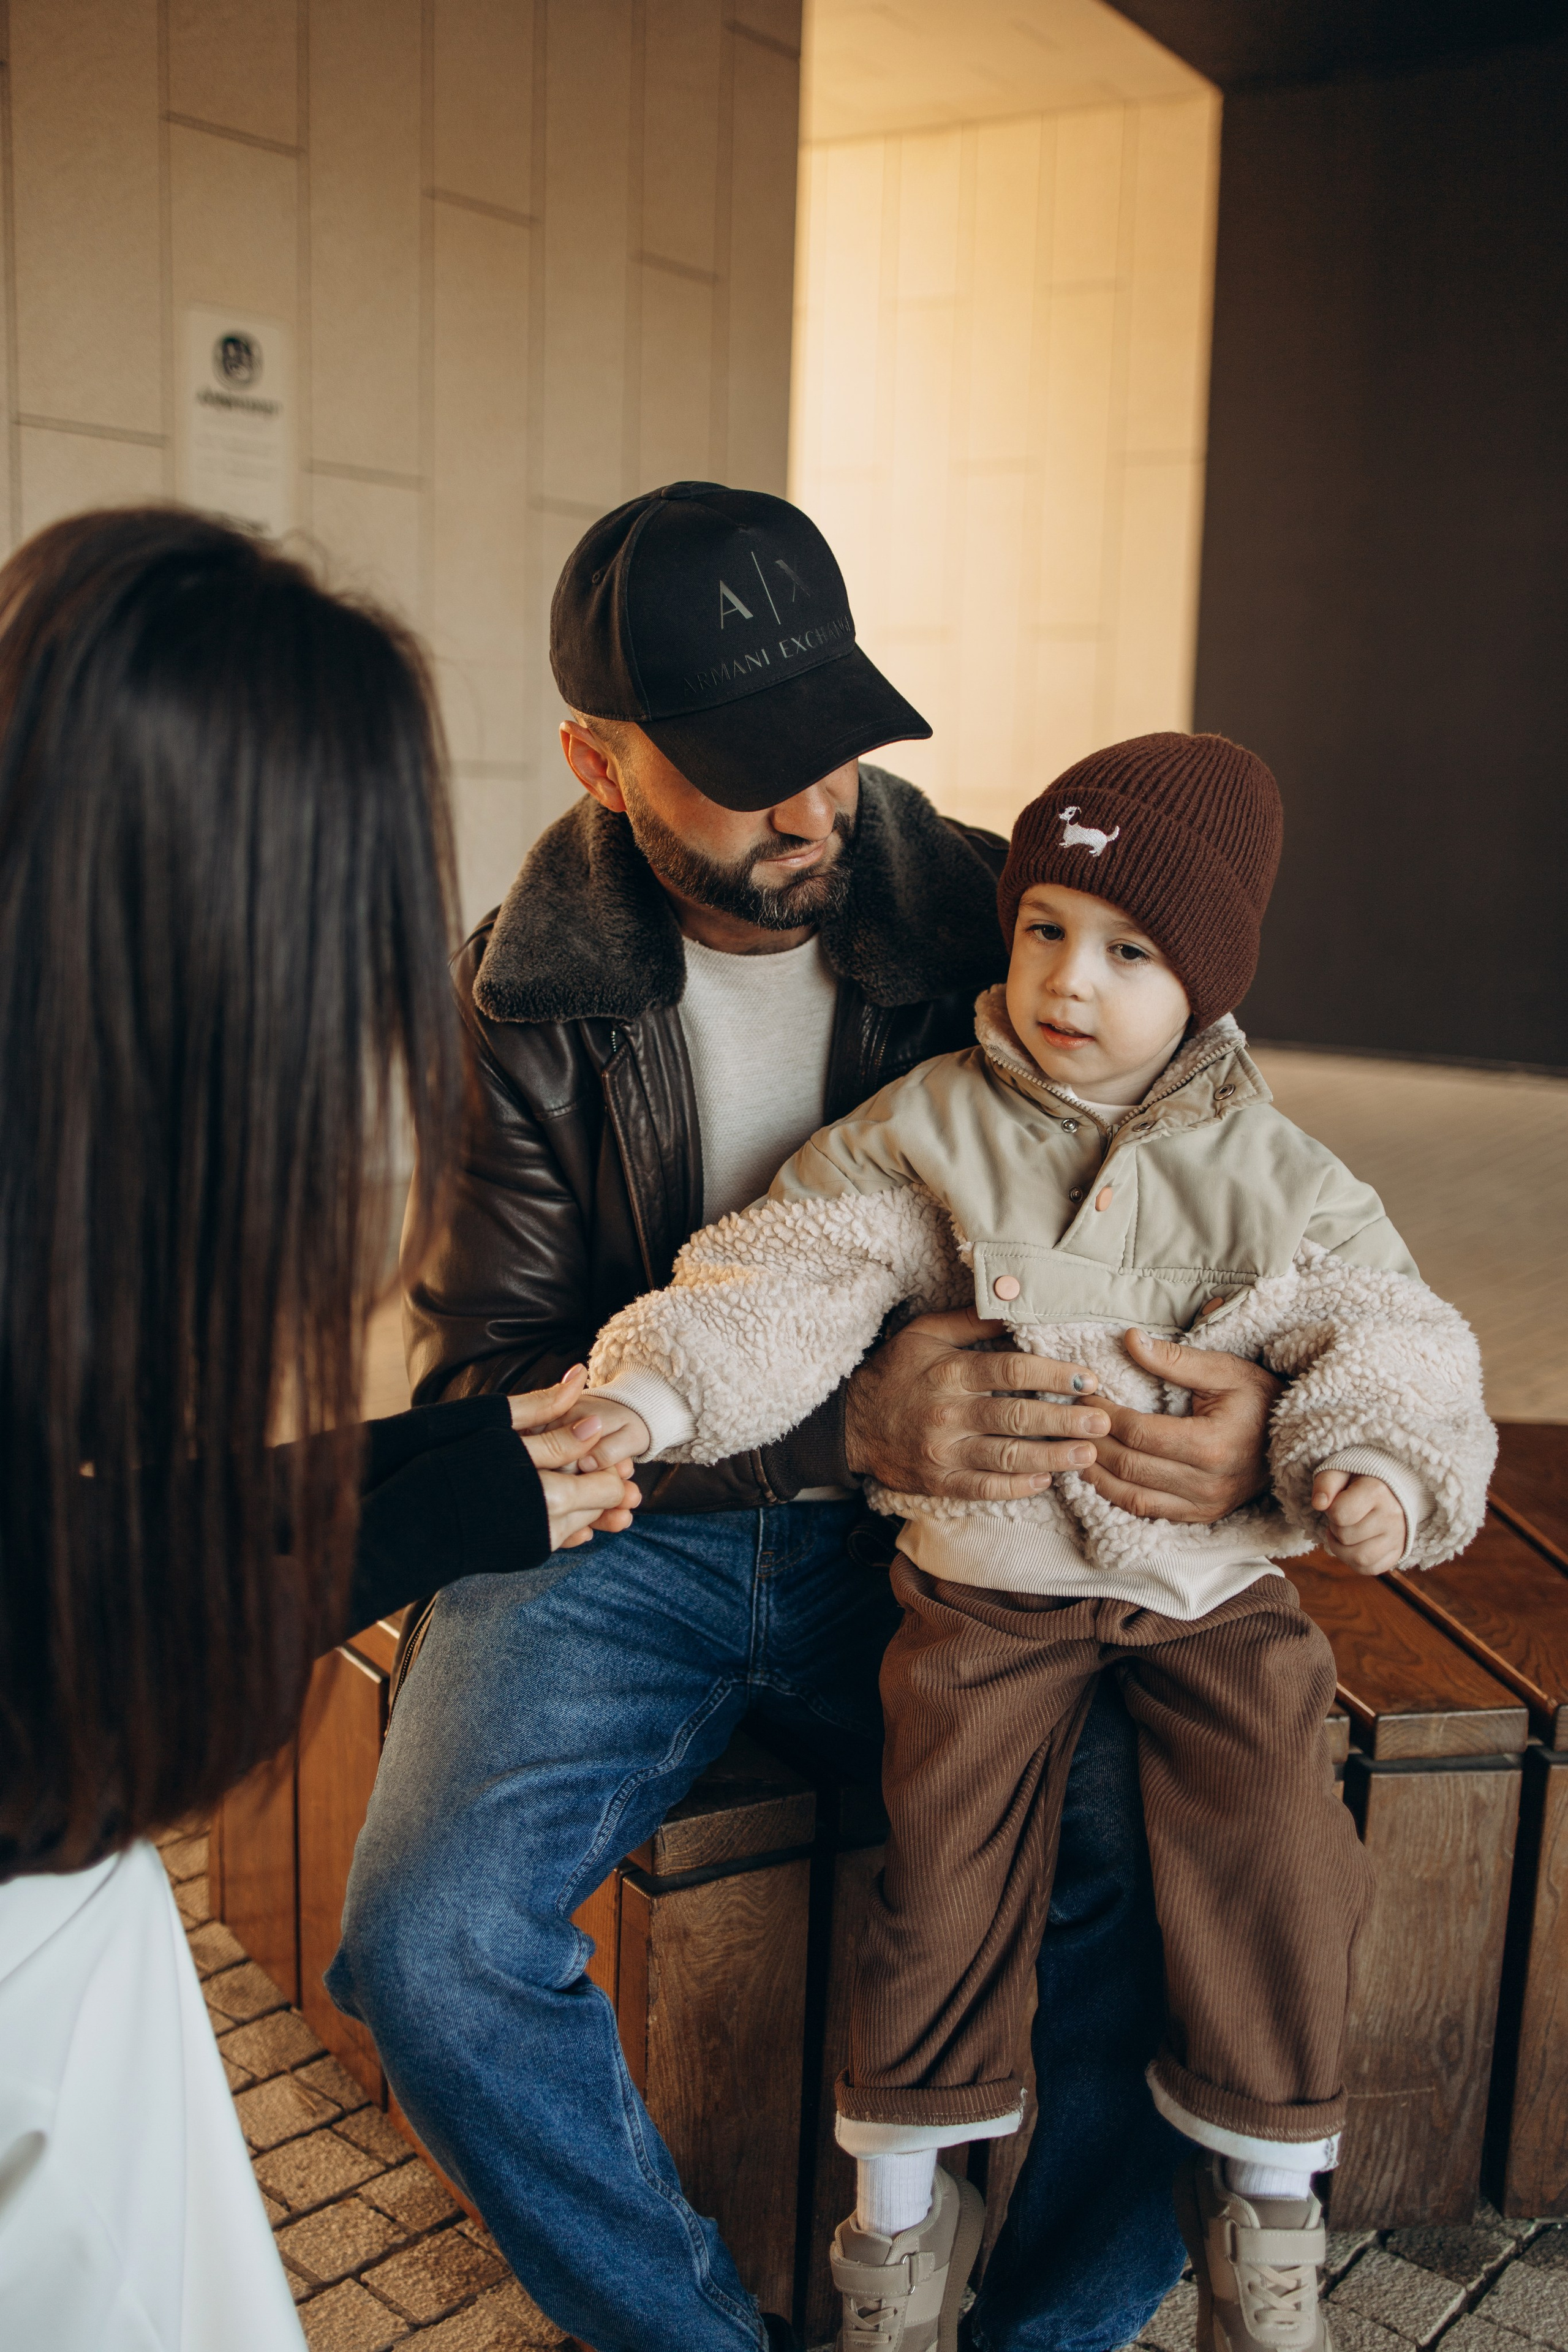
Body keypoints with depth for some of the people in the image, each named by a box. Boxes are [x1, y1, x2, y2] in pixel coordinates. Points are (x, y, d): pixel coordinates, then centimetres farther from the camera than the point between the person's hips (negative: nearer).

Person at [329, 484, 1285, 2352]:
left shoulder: (1001, 930, -5)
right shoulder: (517, 1003, -6)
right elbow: (492, 1377, -11)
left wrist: (1257, 1414, -22)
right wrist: (844, 1421, -27)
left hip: (938, 1536, 1)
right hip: (624, 1537, 0)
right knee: (432, 1952, -22)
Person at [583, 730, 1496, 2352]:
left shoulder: (1269, 1178, -1)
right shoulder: (930, 1132, -4)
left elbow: (1383, 1338, 0)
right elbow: (791, 1278, -9)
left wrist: (1378, 1465, -20)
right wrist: (650, 1390, -23)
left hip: (1210, 1576, 1)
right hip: (988, 1573, -1)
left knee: (1274, 1849, -8)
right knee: (947, 1854, -5)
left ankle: (1264, 2187, 19)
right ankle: (900, 2208, 19)